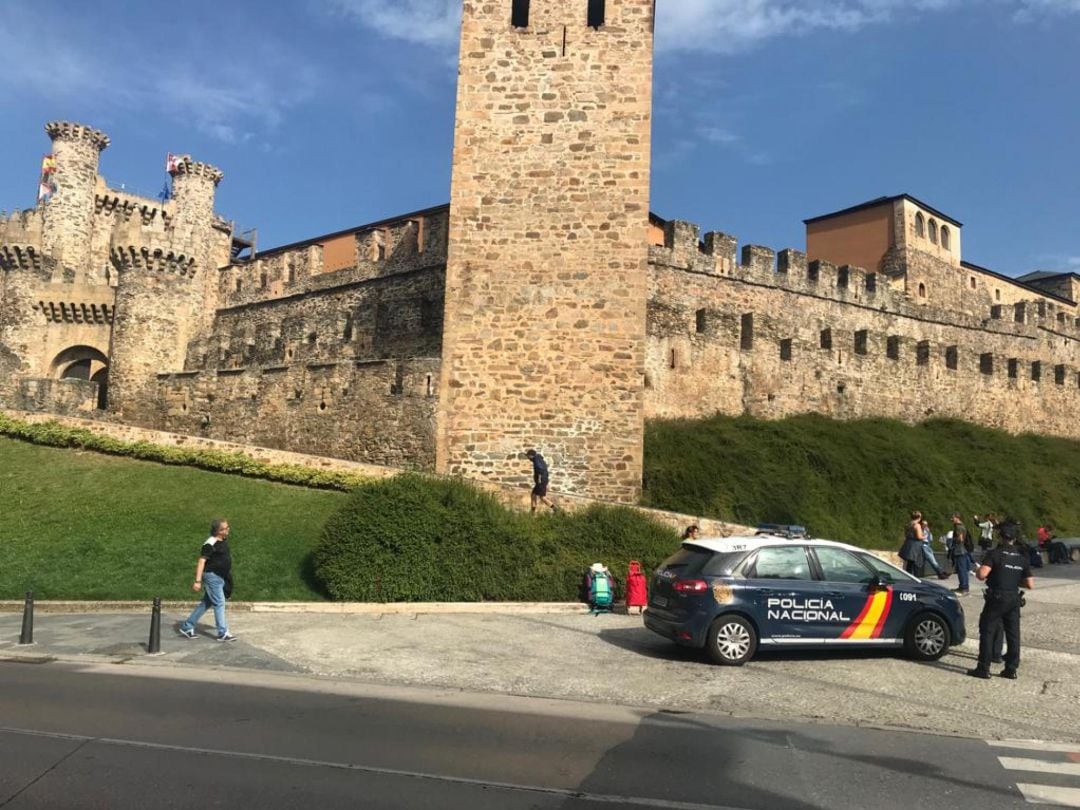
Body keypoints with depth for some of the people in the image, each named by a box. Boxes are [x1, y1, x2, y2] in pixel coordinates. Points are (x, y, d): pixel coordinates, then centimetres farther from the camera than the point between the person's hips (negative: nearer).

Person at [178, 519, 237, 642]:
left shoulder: (224, 540, 8)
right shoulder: (210, 543, -17)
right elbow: (201, 561, -19)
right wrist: (198, 581, -24)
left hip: (221, 577, 9)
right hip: (212, 576, -9)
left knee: (206, 603, 14)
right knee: (219, 603, -6)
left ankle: (186, 627, 25)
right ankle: (223, 633, -1)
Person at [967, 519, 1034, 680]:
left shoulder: (995, 554, -13)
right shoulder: (1022, 557, 4)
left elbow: (981, 575, -25)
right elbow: (1030, 584, 4)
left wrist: (979, 571, -2)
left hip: (996, 598, -5)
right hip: (1014, 600, 5)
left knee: (987, 632, 2)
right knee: (1013, 634, 12)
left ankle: (983, 669, 3)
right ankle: (1011, 669, 18)